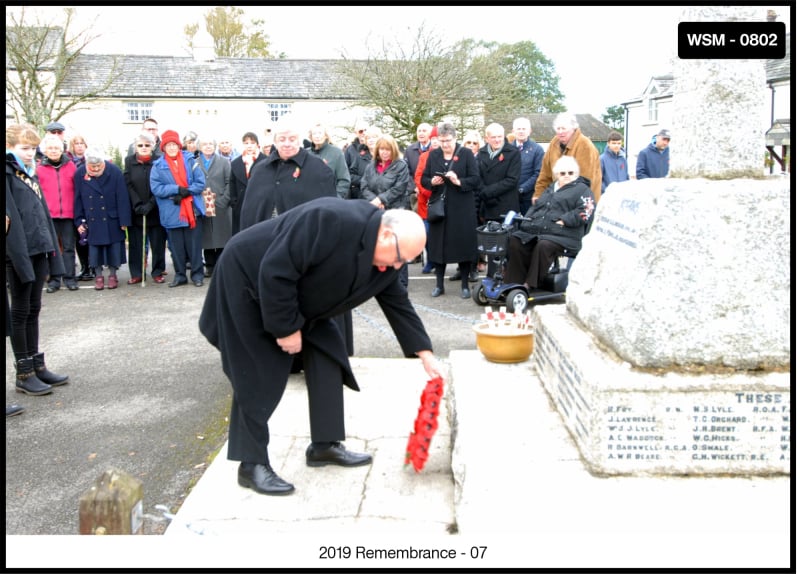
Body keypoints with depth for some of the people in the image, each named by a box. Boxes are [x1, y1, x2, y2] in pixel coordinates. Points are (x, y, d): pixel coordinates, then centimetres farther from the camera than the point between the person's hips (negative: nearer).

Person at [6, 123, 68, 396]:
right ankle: (23, 374, 10)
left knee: (33, 309, 14)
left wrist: (51, 250, 11)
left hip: (39, 249, 7)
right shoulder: (8, 173, -8)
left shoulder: (31, 173, 16)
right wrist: (20, 256, -24)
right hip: (18, 252, -7)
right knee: (20, 311, 1)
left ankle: (37, 365, 23)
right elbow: (10, 216, -17)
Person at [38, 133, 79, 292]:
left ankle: (69, 278, 10)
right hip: (49, 215, 0)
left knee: (69, 247, 5)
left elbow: (77, 189, 7)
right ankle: (54, 279, 10)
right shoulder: (40, 169, 4)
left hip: (68, 214, 0)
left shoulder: (70, 166, 6)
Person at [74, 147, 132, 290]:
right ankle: (98, 276, 19)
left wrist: (124, 220, -11)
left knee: (114, 247, 6)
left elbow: (122, 198, -11)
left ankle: (112, 274, 21)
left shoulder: (115, 172, -12)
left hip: (112, 219, -1)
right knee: (94, 247, 6)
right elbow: (78, 199, 0)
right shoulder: (80, 174, -6)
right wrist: (79, 221, -1)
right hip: (92, 221, 2)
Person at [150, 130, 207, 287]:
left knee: (194, 244, 3)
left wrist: (186, 192, -16)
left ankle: (197, 274, 13)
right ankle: (180, 275, 18)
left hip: (193, 210, 0)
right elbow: (156, 188, -7)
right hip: (172, 213, 1)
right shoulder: (158, 166, 3)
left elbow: (201, 183, -2)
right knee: (176, 247, 7)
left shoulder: (190, 160, 3)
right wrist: (177, 189, -16)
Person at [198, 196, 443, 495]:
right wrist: (287, 327, -24)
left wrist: (424, 352, 4)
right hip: (248, 279, -9)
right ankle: (252, 464, 4)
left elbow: (398, 303, 6)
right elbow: (276, 272, -34)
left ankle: (324, 445, 16)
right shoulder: (332, 221, -36)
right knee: (257, 378, -7)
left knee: (327, 356, 4)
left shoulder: (386, 261, -7)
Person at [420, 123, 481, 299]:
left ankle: (465, 285, 13)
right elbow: (423, 179, 11)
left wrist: (459, 181, -21)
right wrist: (432, 182, -10)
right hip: (438, 207, 3)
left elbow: (476, 179, -6)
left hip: (461, 208, -3)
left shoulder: (466, 154, -1)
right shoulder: (433, 155, 9)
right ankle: (439, 285, 16)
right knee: (438, 244, 5)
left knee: (463, 244, 2)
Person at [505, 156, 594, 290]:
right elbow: (536, 205, 32)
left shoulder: (582, 189, 8)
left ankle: (530, 284, -27)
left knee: (543, 246, -36)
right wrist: (528, 218, 11)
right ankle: (516, 281, -19)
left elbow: (584, 213, -7)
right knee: (515, 240, -19)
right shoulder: (551, 189, 30)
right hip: (535, 230, 7)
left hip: (562, 235, -6)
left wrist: (563, 221, -15)